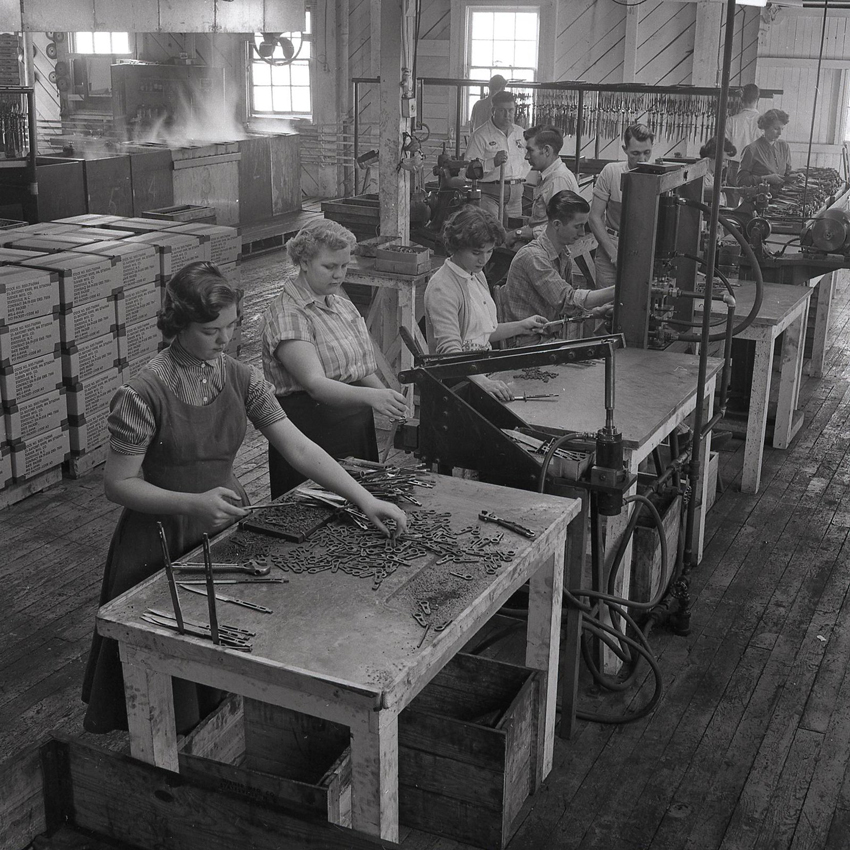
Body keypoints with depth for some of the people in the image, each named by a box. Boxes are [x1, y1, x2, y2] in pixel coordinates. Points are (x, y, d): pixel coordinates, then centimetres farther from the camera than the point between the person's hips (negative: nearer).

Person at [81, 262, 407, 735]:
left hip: (227, 527, 4)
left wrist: (365, 499, -14)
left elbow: (299, 448, -6)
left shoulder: (241, 380, -3)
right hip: (164, 542, -4)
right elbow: (118, 484, -16)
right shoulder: (144, 393, -19)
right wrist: (194, 504, -29)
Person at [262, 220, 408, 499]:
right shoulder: (286, 314, -15)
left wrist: (389, 399, 0)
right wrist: (371, 396, -40)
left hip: (358, 426, 8)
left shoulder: (341, 305, 11)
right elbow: (315, 383, -27)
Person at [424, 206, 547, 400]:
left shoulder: (476, 275, 12)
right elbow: (450, 351, -28)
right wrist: (483, 382, -41)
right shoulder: (442, 289, -18)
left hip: (482, 370, 9)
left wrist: (521, 326, 11)